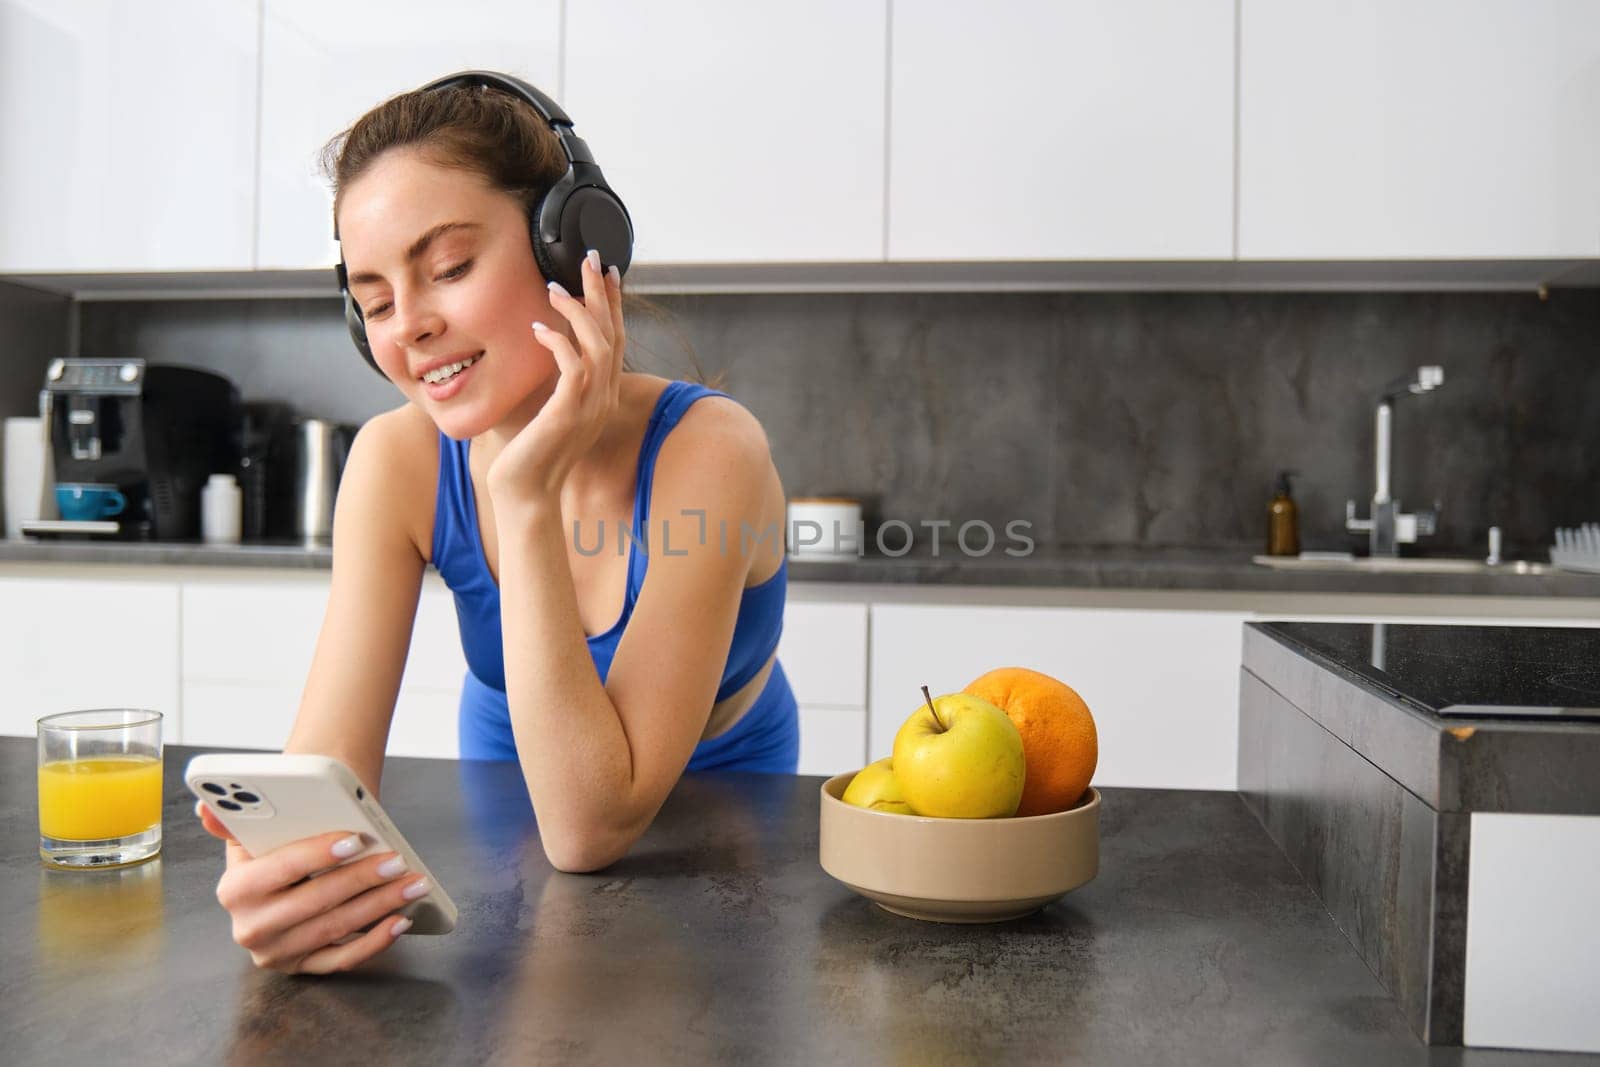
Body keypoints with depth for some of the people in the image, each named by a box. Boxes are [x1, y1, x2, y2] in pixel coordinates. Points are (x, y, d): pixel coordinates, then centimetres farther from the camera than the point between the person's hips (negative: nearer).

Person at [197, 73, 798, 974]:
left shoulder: (706, 451, -28)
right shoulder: (400, 461, -16)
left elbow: (593, 827, -31)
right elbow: (331, 750, -21)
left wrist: (528, 501, -36)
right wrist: (276, 874, -43)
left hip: (717, 826, -3)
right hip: (509, 810, 3)